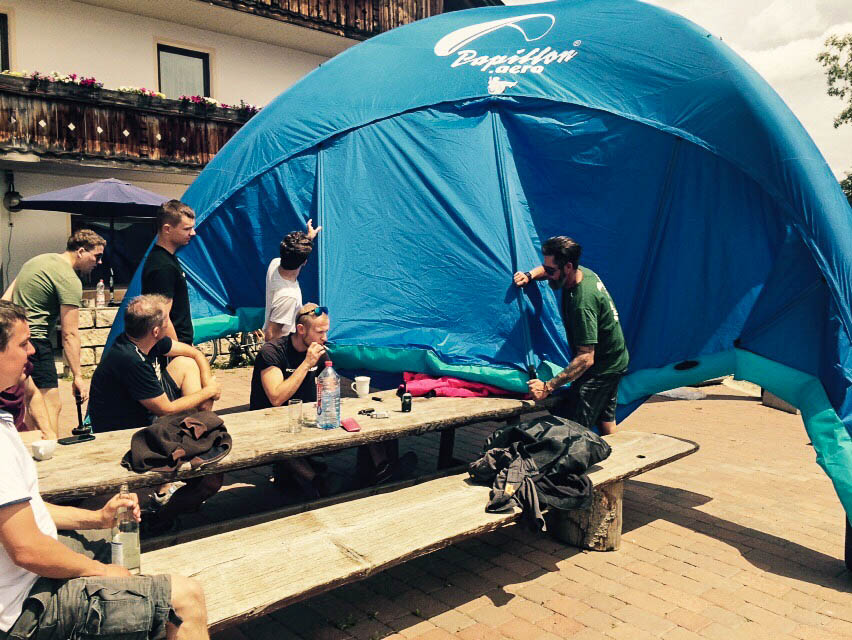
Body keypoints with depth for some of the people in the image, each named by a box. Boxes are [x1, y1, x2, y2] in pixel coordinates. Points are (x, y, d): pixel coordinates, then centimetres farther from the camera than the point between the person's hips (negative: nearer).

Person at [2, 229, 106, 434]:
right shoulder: (69, 280, -12)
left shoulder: (39, 260, 17)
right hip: (34, 340, -10)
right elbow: (69, 334, -14)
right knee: (51, 405, -7)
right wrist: (77, 376, -11)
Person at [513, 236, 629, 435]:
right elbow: (547, 270, 20)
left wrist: (548, 387, -37)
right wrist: (530, 275, -1)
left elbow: (586, 358, -35)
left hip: (601, 369, -10)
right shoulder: (584, 272, -3)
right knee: (605, 419, 23)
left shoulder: (583, 302, -32)